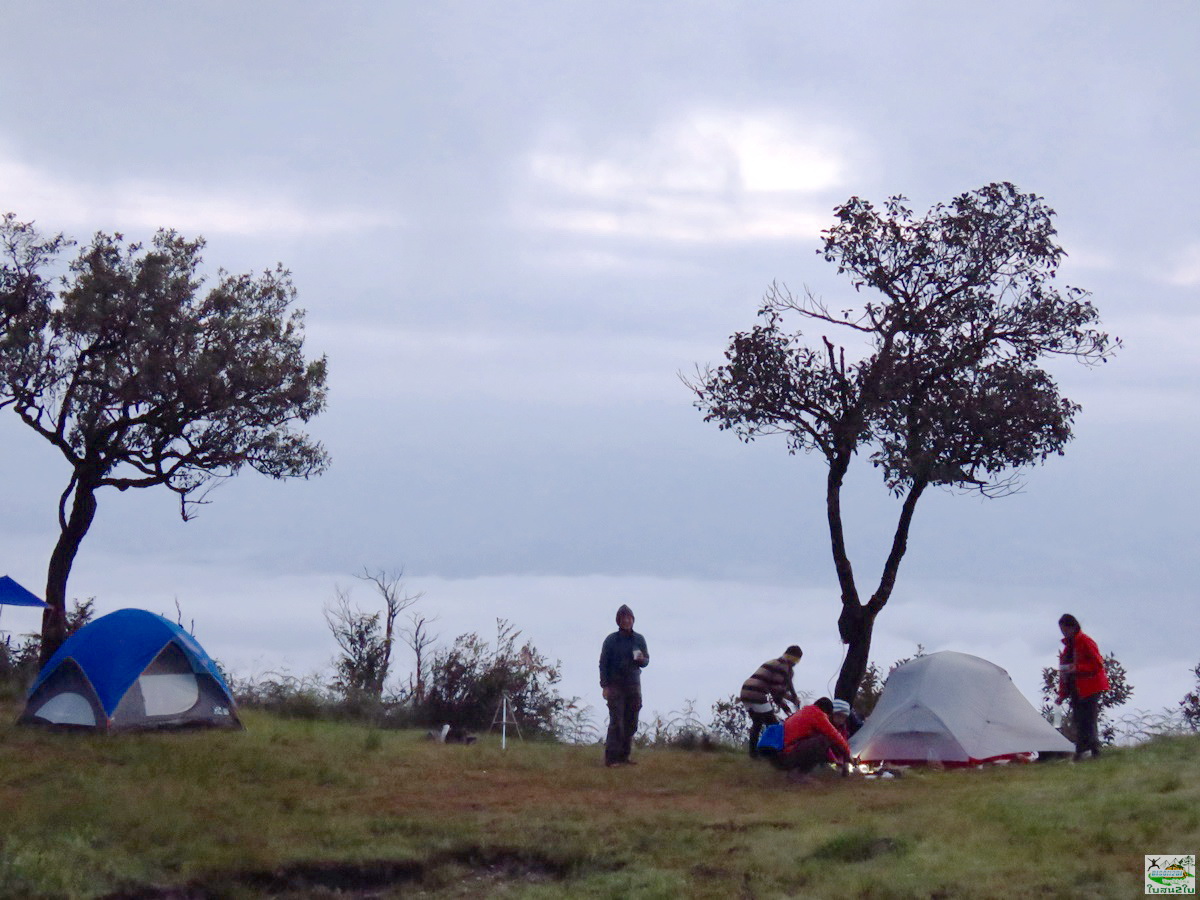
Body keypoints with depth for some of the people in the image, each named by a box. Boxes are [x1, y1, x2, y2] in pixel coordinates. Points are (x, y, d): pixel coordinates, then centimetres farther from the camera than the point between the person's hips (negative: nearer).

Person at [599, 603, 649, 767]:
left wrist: (641, 660, -9)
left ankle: (624, 756, 9)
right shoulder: (611, 640, -1)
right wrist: (605, 686, -8)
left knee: (631, 723, 3)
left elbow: (646, 661, 16)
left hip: (633, 686, 4)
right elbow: (603, 663, 0)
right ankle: (611, 757, -12)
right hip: (615, 685, -4)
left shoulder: (639, 640, 9)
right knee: (616, 722, -11)